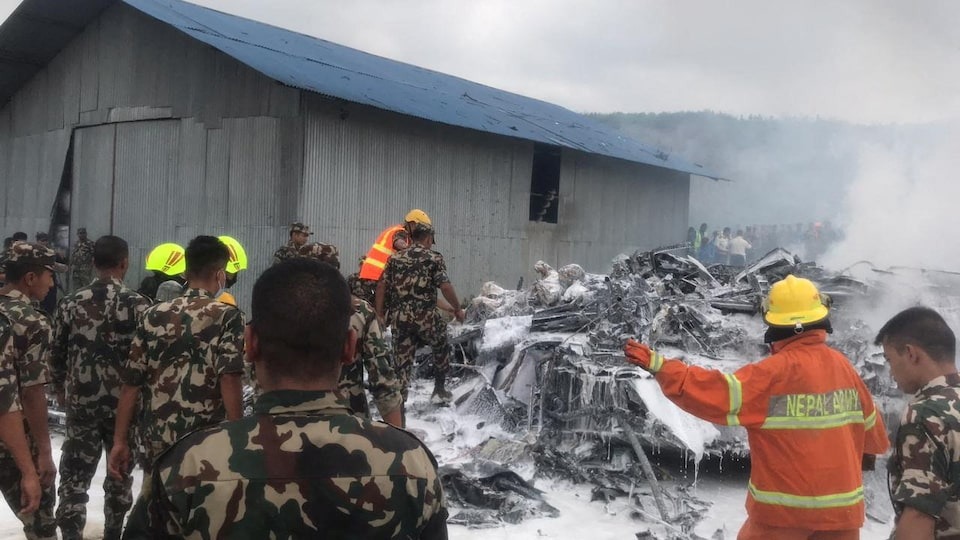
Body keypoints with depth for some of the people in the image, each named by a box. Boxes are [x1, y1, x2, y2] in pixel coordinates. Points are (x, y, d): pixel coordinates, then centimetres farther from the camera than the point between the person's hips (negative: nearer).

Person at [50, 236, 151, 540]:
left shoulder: (70, 303, -2)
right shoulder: (138, 305, -11)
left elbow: (57, 354, 6)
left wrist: (59, 389, 22)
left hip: (81, 401, 2)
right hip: (123, 402, -1)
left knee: (75, 473, 6)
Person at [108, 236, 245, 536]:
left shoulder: (155, 315, 8)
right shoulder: (227, 316, -5)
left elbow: (131, 383, 7)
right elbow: (229, 380, -16)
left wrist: (120, 441, 11)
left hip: (158, 441, 5)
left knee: (144, 521, 21)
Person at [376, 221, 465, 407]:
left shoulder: (395, 258, 11)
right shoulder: (434, 258, 0)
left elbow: (382, 285, 6)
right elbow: (445, 287, -10)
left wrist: (379, 313, 10)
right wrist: (457, 308, 2)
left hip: (400, 317, 3)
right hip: (426, 317, -3)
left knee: (403, 360, 8)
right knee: (441, 348, 22)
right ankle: (439, 390, 26)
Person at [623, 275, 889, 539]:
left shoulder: (775, 370, -18)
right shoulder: (842, 365, 1)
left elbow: (720, 393, -23)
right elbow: (868, 419, 16)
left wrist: (659, 366, -21)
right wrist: (871, 449, 38)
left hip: (784, 504, -4)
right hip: (840, 504, 5)